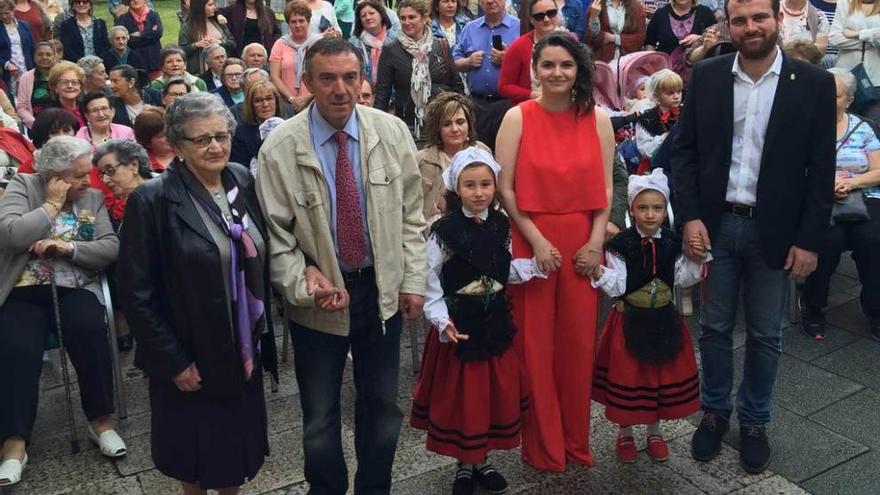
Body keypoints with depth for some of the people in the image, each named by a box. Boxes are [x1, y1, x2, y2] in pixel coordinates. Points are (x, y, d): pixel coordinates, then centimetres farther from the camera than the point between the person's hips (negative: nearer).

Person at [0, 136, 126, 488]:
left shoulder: (93, 198, 11)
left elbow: (111, 249, 0)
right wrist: (53, 204, -9)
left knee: (90, 331, -28)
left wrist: (66, 247, -12)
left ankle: (101, 420, -13)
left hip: (74, 289, 1)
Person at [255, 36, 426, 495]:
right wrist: (305, 282, -19)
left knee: (382, 404, 18)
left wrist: (414, 280, -1)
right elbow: (274, 233, -7)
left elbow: (411, 215, 1)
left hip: (382, 287, 2)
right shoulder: (280, 147, -12)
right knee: (320, 413, 14)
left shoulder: (392, 131, -6)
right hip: (318, 295, -2)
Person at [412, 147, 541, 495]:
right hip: (458, 325, -5)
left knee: (496, 394, 13)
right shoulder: (444, 230, -14)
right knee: (460, 397, 6)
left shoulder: (501, 225, 2)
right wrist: (442, 322, -22)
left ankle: (482, 461, 33)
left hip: (494, 322, 5)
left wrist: (537, 265, -3)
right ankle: (464, 466, 26)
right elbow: (429, 283, -12)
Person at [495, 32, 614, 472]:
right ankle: (542, 446, 21)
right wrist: (537, 240, -12)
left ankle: (576, 440, 27)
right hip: (530, 242, -2)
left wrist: (596, 241, -5)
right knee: (535, 344, 4)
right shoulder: (518, 117, -3)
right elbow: (505, 188, -6)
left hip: (584, 245, 2)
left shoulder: (597, 118, 4)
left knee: (579, 342, 9)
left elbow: (605, 187, 6)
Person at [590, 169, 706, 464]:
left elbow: (682, 279, 3)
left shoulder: (672, 244, 0)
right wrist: (598, 272, -32)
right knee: (627, 374, 6)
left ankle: (655, 431, 34)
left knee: (662, 373, 13)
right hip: (630, 320, -3)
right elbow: (617, 286, -15)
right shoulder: (621, 245, -11)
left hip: (664, 320, 3)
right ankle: (625, 433, 27)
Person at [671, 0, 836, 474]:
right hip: (715, 224, 1)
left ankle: (754, 421, 32)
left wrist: (809, 240, -7)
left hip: (774, 231, -1)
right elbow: (684, 150, 1)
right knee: (715, 327, 13)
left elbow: (821, 170, -4)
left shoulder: (814, 83, -4)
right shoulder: (706, 76, 0)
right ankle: (714, 411, 33)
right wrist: (689, 216, -9)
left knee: (765, 335, 12)